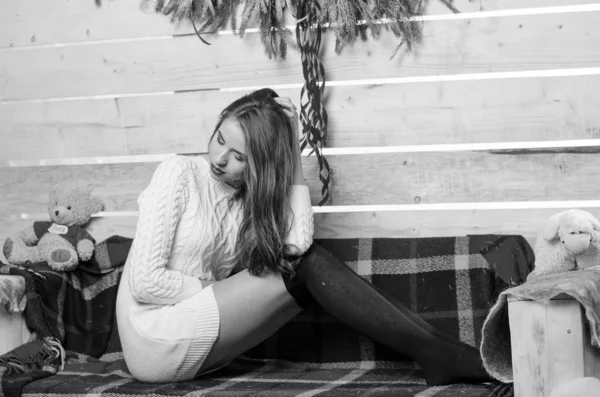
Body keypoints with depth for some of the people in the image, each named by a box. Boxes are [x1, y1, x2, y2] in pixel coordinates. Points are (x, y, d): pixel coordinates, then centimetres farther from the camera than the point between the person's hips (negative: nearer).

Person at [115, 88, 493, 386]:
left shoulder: (254, 196, 4)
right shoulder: (179, 173, -11)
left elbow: (298, 242, -20)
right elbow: (145, 280, -17)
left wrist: (292, 147, -15)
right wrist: (215, 289, -12)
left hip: (201, 340, 6)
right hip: (154, 341, -5)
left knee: (307, 259, -13)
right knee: (305, 270, -18)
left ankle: (439, 345, -14)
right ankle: (440, 358, -18)